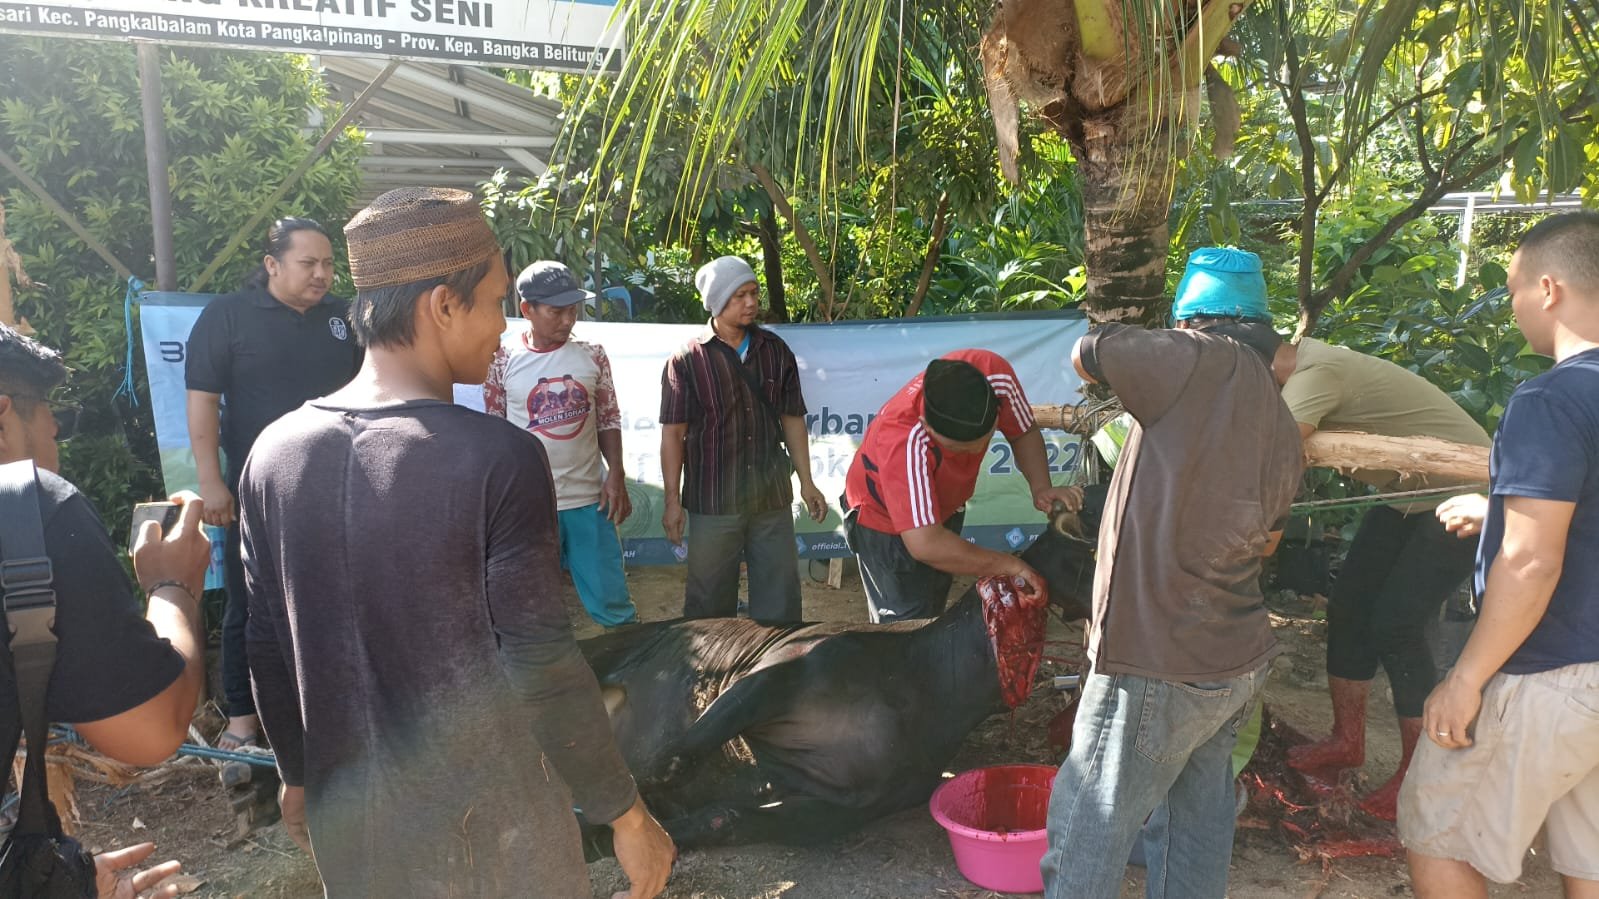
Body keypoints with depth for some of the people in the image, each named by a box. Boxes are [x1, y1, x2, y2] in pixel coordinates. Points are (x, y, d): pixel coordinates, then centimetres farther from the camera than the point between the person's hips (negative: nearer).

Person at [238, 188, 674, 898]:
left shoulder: (273, 453, -6)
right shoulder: (498, 458, -23)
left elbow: (269, 652, 3)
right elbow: (542, 671, -20)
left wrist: (300, 776, 18)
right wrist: (627, 813, -8)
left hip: (350, 820, 5)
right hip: (490, 824, -4)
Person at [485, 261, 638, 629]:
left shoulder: (592, 356, 1)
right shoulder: (503, 359, -4)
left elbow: (608, 420, 6)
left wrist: (616, 474, -4)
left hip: (589, 499, 1)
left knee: (611, 601, 9)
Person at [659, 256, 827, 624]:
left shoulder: (776, 351, 4)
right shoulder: (686, 361, -7)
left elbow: (792, 419, 9)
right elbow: (673, 433, -6)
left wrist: (807, 482, 8)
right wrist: (672, 500, -8)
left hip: (772, 496, 3)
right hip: (712, 501, -3)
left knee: (780, 596, 11)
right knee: (710, 601, 9)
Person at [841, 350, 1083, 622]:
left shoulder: (996, 375, -31)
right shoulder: (903, 442, -45)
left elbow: (1024, 431, -11)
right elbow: (924, 545, -48)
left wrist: (1041, 488, -27)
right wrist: (1008, 564, -39)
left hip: (946, 504, 6)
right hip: (884, 518, -5)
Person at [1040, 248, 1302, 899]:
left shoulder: (1204, 360, -14)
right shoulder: (1284, 428, 9)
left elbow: (1083, 356, -1)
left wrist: (1148, 362, 19)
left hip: (1157, 668, -8)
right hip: (1239, 661, 9)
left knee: (1088, 843, 2)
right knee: (1196, 831, 21)